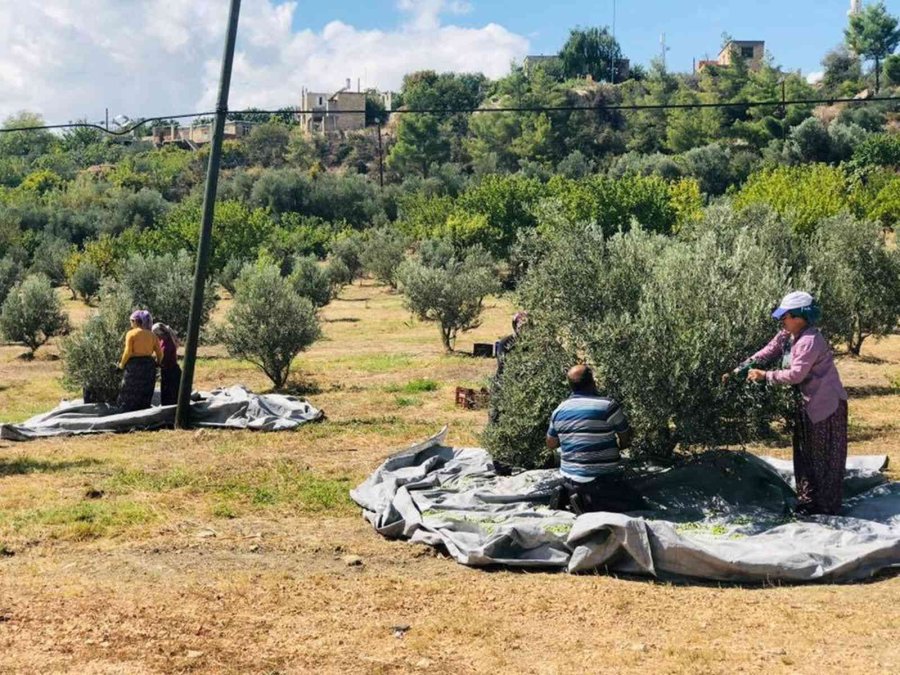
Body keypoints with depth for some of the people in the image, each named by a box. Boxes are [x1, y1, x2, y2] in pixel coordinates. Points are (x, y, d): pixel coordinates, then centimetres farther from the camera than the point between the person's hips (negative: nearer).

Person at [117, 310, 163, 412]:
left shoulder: (131, 334, -7)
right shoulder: (151, 334, 7)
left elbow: (128, 352, -13)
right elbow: (159, 353, 5)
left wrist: (122, 364, 0)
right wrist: (156, 363, 21)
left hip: (134, 365, -4)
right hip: (149, 365, 5)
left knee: (130, 395, 4)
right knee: (145, 395, 13)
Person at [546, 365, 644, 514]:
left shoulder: (559, 410, 3)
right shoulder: (608, 406, -14)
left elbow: (551, 444, 15)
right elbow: (626, 440, -3)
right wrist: (616, 446, 17)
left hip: (569, 479, 7)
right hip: (601, 479, -7)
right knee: (636, 503, 3)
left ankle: (569, 495, 6)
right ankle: (588, 503, -11)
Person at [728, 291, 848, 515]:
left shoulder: (810, 341, -24)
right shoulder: (786, 336, 3)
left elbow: (796, 374, -27)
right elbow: (765, 354, 3)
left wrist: (765, 376, -20)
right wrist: (738, 370, -6)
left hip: (826, 404, -10)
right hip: (806, 404, 10)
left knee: (824, 458, 0)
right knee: (805, 455, 15)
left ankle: (827, 508, 10)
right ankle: (808, 503, 25)